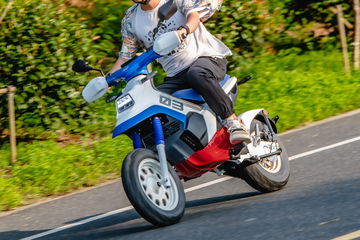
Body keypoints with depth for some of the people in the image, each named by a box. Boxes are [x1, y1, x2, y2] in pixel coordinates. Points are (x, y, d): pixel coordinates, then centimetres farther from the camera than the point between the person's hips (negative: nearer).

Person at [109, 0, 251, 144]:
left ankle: (233, 122, -39)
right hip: (175, 76, 5)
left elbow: (194, 13, -21)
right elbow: (125, 56, 12)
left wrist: (184, 30, -44)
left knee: (197, 74, -40)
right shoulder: (130, 19, 11)